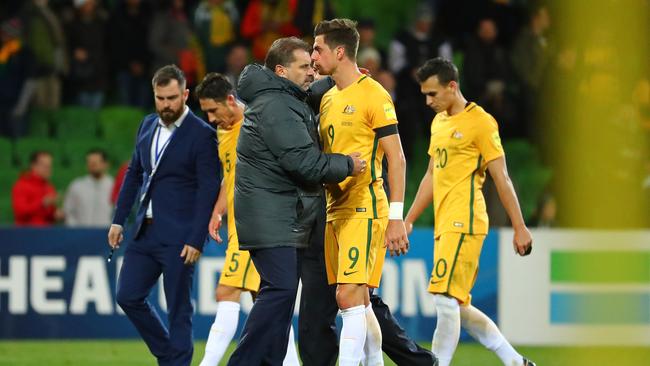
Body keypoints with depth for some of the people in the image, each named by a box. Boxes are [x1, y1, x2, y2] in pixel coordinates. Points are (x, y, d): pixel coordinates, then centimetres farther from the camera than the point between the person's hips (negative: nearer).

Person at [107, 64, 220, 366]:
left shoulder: (202, 134, -10)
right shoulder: (148, 126, 12)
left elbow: (209, 190, -12)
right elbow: (134, 173, 20)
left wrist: (196, 240, -16)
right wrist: (119, 219, 14)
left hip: (178, 237, -7)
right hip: (145, 232, 7)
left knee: (179, 309, -2)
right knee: (128, 296, 7)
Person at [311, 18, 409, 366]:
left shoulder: (373, 95, -9)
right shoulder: (328, 99, 16)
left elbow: (396, 158, -11)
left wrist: (396, 217, -17)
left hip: (363, 210, -8)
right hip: (335, 211, 8)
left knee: (349, 296, -15)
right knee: (359, 302, 9)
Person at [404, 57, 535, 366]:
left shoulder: (479, 122, -8)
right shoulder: (438, 122, 17)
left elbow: (501, 178, -9)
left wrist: (519, 228, -9)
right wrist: (409, 220, 22)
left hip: (464, 224, -9)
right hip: (445, 225, 9)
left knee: (446, 300, -14)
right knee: (458, 307, 10)